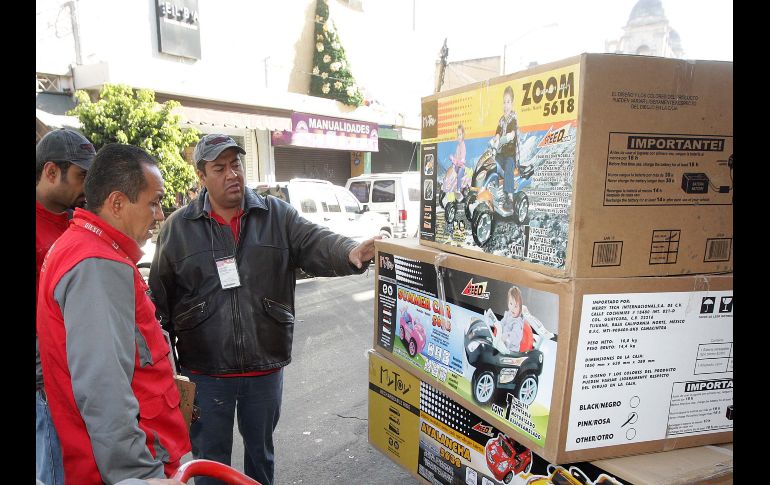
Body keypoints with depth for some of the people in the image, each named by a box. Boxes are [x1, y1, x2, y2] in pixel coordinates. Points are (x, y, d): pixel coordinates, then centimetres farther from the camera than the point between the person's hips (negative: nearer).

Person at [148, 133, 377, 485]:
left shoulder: (278, 215, -1)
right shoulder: (177, 228, -1)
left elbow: (317, 244, -16)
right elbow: (159, 299, 3)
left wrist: (351, 253, -38)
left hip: (266, 367, 1)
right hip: (205, 373, 0)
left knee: (261, 449, 23)